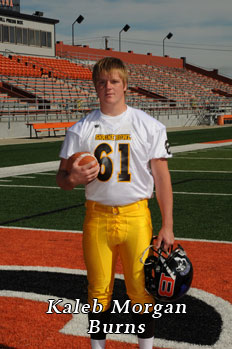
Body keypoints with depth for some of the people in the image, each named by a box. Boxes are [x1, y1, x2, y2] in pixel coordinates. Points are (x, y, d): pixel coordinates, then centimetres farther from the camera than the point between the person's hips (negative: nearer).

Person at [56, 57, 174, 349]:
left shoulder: (150, 126, 3)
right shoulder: (80, 130, 6)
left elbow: (162, 176, 3)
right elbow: (61, 179, 8)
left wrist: (167, 226, -2)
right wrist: (73, 178, -18)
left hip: (136, 216, -1)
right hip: (97, 217, 1)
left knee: (141, 289, 1)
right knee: (98, 291, 7)